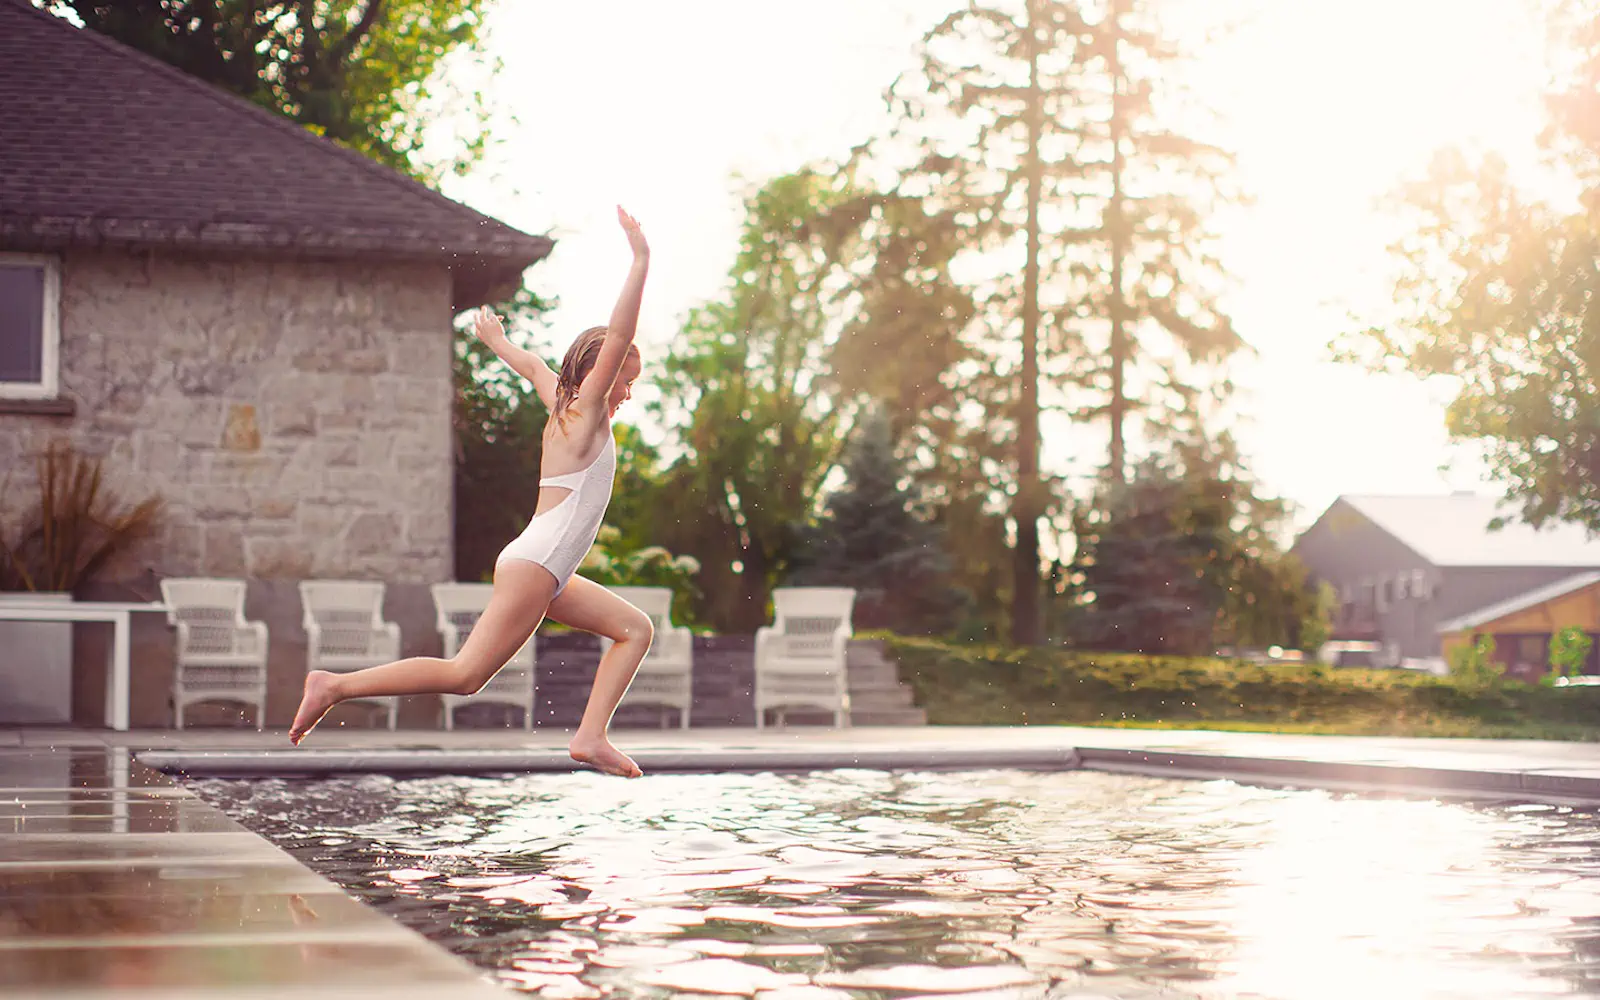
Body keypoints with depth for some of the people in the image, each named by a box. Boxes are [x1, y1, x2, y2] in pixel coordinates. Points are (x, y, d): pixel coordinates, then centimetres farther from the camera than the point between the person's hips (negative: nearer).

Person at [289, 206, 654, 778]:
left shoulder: (565, 407, 17)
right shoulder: (586, 412, -6)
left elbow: (533, 367, 37)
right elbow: (618, 337, -17)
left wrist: (499, 344, 57)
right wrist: (640, 261, -19)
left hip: (546, 576, 10)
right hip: (533, 565, -10)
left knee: (634, 628, 12)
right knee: (466, 674, -14)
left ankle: (591, 737, 3)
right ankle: (336, 686, -13)